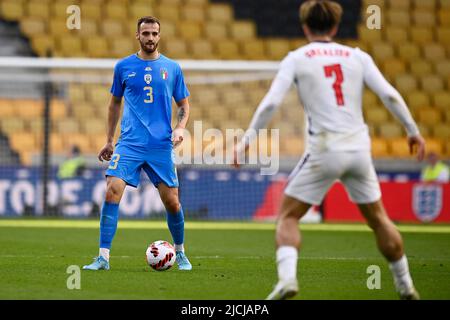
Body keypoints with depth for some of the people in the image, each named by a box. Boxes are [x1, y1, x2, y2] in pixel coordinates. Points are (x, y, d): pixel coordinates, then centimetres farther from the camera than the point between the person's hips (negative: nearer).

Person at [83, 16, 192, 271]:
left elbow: (184, 105, 14)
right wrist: (109, 141, 17)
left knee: (172, 202, 2)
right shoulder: (124, 66, 7)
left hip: (161, 145, 0)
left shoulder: (172, 68, 6)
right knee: (112, 191, -17)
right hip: (129, 143, 0)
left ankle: (180, 251, 28)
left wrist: (181, 127, -6)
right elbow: (115, 103, 18)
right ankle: (103, 257, -14)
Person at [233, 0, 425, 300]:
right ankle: (406, 286, 24)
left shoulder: (296, 59, 2)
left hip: (324, 149, -3)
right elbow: (390, 95, 2)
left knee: (288, 216, 6)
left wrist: (246, 140, 0)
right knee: (378, 218, 19)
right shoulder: (357, 56, 9)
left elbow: (271, 103, -7)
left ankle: (287, 278, -17)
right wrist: (413, 131, 12)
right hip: (359, 147, 3)